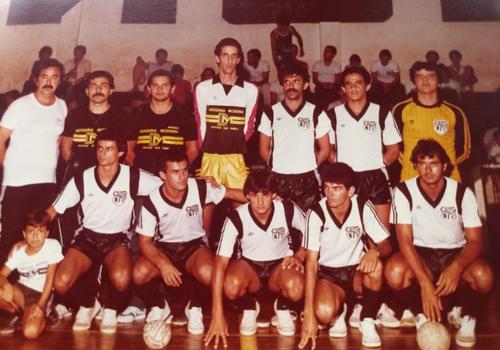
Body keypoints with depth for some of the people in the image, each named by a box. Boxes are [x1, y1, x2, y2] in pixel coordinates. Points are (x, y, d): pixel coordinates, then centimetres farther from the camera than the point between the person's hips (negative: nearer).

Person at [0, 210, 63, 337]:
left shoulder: (53, 245, -14)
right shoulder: (18, 250, -2)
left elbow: (50, 277, -12)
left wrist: (41, 305, -18)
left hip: (40, 294, -4)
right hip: (20, 290, 4)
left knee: (31, 332, -28)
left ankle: (42, 314, 8)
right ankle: (19, 314, 2)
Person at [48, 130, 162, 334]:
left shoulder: (133, 177, -10)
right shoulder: (82, 180, -6)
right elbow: (53, 211, 2)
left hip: (117, 239, -2)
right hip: (87, 237, 2)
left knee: (121, 279, -33)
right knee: (61, 283, -22)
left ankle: (110, 310, 4)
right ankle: (87, 304, 15)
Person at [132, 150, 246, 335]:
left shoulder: (199, 188, -16)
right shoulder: (152, 202, -17)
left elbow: (232, 193, -4)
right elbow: (145, 242, -12)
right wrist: (163, 264, -30)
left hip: (195, 245, 0)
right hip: (164, 247, 1)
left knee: (208, 273, -34)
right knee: (139, 275, -29)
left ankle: (194, 308, 2)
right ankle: (159, 306, 6)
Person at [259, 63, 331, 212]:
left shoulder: (316, 113, 3)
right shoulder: (271, 113, 4)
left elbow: (325, 149, 9)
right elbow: (263, 149, 9)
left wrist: (309, 166, 4)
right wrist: (277, 167, 5)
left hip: (307, 181, 0)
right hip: (277, 180, 1)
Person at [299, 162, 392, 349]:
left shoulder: (363, 207, -14)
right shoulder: (317, 213, -19)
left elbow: (386, 246, -9)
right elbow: (311, 262, -20)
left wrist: (375, 251, -36)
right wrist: (309, 313, -26)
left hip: (357, 272, 2)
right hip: (327, 275, -1)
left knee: (375, 266, -33)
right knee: (324, 312, -31)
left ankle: (367, 320, -8)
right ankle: (339, 312, 8)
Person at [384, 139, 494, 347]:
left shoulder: (462, 193, -10)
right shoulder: (404, 192, -14)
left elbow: (475, 241, -12)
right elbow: (405, 241, -20)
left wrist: (456, 268, -34)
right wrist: (425, 283, -33)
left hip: (455, 253, 1)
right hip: (420, 254, -1)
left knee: (483, 276, -31)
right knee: (394, 272, -33)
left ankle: (465, 316, 4)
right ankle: (422, 315, 0)